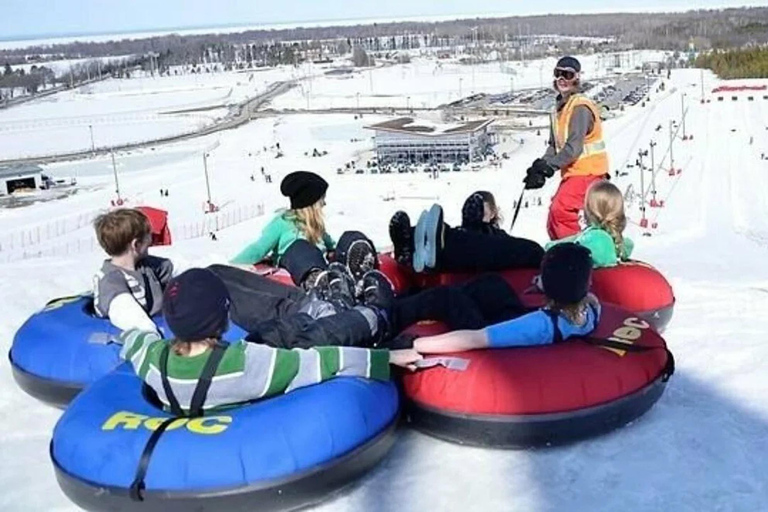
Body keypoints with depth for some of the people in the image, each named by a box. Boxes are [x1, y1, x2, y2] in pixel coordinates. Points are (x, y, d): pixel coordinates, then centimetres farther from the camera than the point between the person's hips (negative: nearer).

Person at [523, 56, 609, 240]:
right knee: (554, 220, 9)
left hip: (587, 170, -9)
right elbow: (554, 145, 15)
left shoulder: (580, 107, -15)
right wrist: (540, 166, -1)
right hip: (571, 171, 9)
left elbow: (574, 147, -24)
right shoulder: (559, 107, 15)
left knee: (560, 209, -25)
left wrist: (548, 166, -24)